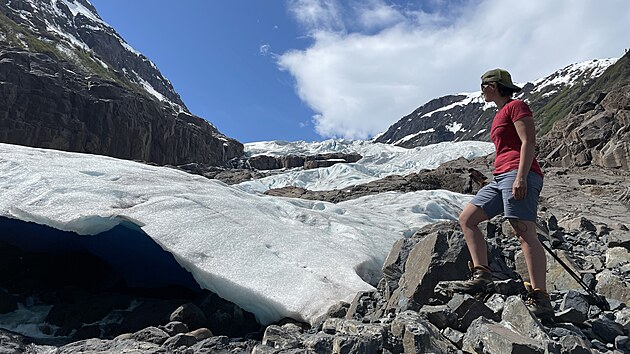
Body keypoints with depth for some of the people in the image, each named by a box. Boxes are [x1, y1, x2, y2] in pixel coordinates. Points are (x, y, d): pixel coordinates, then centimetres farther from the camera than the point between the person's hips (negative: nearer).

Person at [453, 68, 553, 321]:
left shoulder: (516, 106, 2)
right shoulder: (500, 114, 27)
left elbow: (528, 142, -10)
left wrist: (520, 177, -21)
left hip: (517, 175, -10)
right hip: (500, 177, 10)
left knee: (525, 234, -17)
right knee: (466, 218, 0)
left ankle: (539, 297, -18)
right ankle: (482, 276, -6)